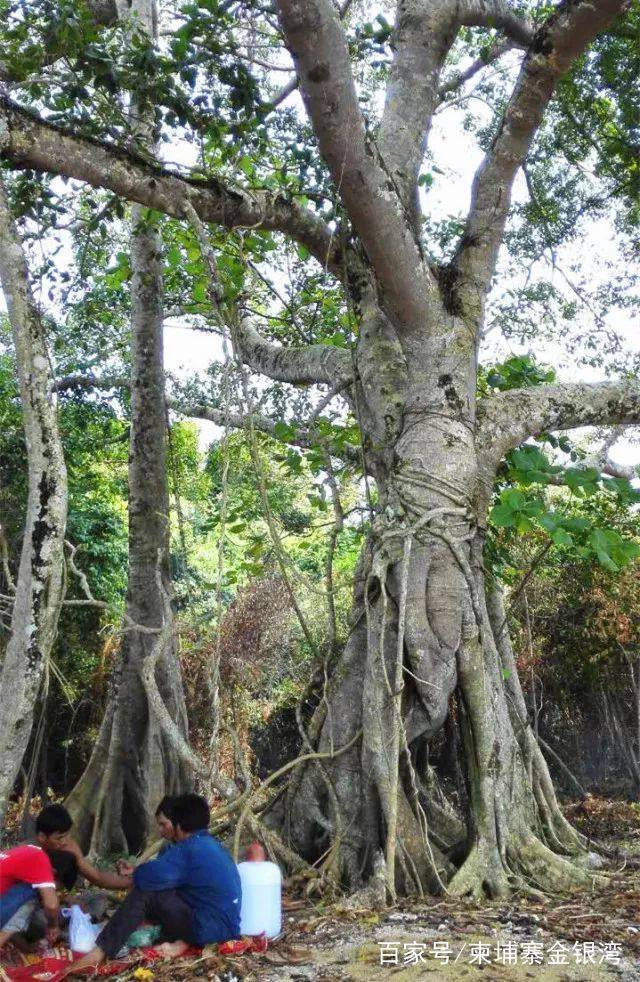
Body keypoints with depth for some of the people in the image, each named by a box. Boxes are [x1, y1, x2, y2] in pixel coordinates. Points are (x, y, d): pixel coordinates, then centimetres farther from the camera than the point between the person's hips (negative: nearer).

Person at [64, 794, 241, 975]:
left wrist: (137, 872, 6)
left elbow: (148, 877, -17)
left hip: (210, 929, -9)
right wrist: (140, 872, 23)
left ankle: (100, 952, -8)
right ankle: (183, 939, 5)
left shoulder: (189, 848, -13)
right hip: (226, 925, 9)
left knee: (145, 893, -8)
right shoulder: (214, 845, 15)